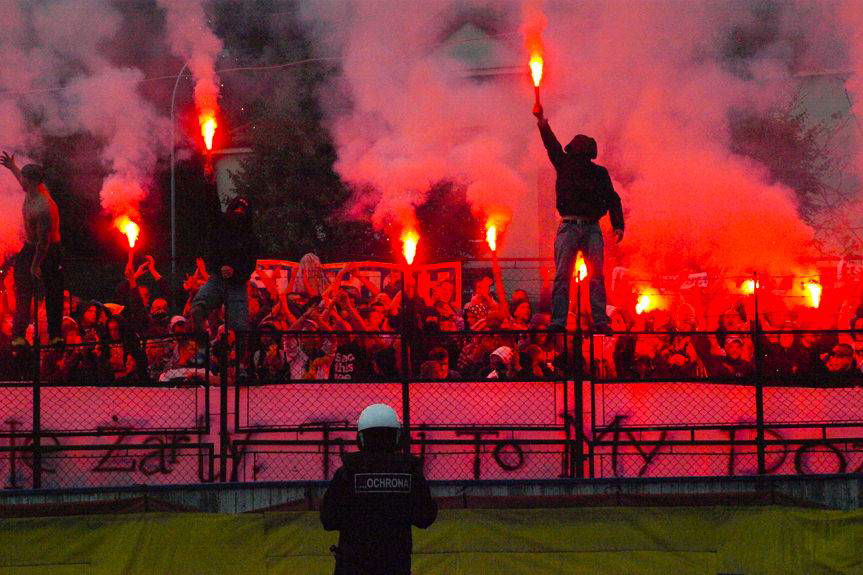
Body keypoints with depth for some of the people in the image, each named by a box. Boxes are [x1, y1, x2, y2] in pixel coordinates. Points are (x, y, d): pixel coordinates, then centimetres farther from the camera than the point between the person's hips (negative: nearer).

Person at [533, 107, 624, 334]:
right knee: (562, 276, -8)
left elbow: (612, 199, 11)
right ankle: (558, 322, -12)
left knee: (597, 277, -7)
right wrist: (542, 121, -14)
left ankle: (600, 322, -10)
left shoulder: (599, 173, 14)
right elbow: (551, 144, 0)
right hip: (569, 227, -1)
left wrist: (618, 225, -1)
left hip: (592, 228, 1)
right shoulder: (565, 165, 13)